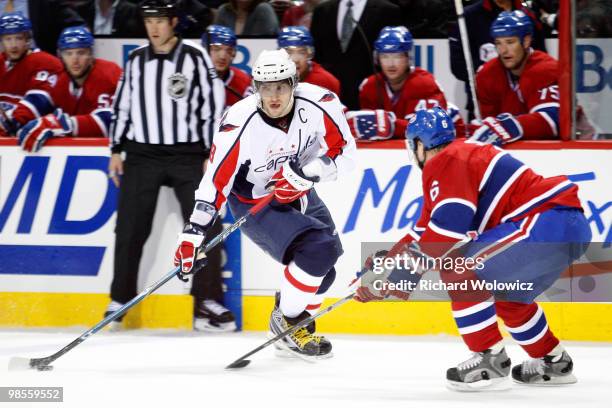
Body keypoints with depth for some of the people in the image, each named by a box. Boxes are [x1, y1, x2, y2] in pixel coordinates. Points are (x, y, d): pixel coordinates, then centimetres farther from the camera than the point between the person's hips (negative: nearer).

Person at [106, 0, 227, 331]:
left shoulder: (195, 58, -2)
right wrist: (116, 150, 10)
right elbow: (121, 106, 15)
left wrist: (211, 155, -4)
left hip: (188, 155, -2)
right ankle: (120, 300, 9)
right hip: (142, 155, 3)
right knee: (130, 228, 1)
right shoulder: (135, 61, 9)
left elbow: (213, 105, -1)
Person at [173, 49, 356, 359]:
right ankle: (287, 321, -5)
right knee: (318, 250, -24)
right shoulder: (240, 123, -30)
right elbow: (216, 179, -25)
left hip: (298, 195, 6)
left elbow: (344, 152, -16)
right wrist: (194, 231, -27)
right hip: (254, 203, -6)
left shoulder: (319, 104, -22)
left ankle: (295, 328, 39)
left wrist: (305, 173, -31)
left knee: (322, 270, 14)